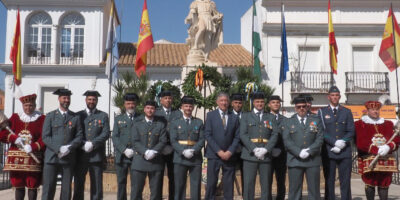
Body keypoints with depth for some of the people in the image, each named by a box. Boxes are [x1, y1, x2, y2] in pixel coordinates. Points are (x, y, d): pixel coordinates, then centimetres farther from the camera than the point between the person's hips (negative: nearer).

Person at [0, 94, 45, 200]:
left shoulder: (41, 119, 3)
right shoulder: (14, 117, 12)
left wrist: (33, 147, -22)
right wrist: (14, 138, -11)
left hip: (33, 159, -2)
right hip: (16, 159, 3)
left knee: (32, 186, 1)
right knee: (18, 186, 9)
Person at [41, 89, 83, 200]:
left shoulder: (75, 117, 12)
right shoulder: (50, 116, 8)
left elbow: (79, 136, 6)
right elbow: (45, 137, 0)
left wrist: (69, 147, -11)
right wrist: (58, 149, -13)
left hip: (69, 158, 1)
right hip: (52, 157, -1)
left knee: (66, 189, 3)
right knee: (48, 188, -5)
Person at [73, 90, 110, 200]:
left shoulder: (103, 116, 9)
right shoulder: (78, 115, 12)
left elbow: (106, 134, -2)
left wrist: (92, 144, -14)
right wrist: (83, 145, -12)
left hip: (97, 156, -1)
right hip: (80, 156, 1)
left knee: (96, 185, 1)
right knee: (78, 184, 4)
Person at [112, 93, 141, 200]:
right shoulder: (118, 118, 13)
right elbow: (115, 137, 4)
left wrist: (135, 151, -11)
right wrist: (124, 150, -9)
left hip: (136, 156, -1)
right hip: (121, 156, 2)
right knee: (121, 183, 5)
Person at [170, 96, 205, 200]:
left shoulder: (199, 122, 13)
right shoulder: (175, 123, 10)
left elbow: (202, 139, 3)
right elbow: (173, 141, 0)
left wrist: (193, 151, -13)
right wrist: (183, 151, -15)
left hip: (196, 158, 1)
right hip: (180, 158, -1)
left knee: (196, 186, 1)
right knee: (180, 186, 2)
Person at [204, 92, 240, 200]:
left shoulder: (234, 117, 11)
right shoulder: (210, 115, 4)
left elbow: (236, 137, 7)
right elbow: (208, 135, -3)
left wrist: (230, 152, -7)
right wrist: (219, 151, -10)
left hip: (229, 155, 2)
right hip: (214, 155, -2)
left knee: (229, 183, 4)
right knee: (211, 183, -1)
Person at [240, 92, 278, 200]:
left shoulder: (271, 117, 16)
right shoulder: (246, 116, 11)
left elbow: (275, 135, 5)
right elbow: (243, 135, 0)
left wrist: (266, 149, -10)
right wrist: (254, 149, -12)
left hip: (265, 155, 2)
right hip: (250, 155, -1)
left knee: (266, 184, 2)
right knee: (248, 184, -3)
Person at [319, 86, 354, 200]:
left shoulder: (347, 112, 11)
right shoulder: (322, 112, 6)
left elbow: (351, 131, 5)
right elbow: (322, 131, -4)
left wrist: (343, 143, -11)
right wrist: (335, 142, -15)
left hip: (345, 152, 1)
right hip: (328, 152, -1)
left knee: (345, 182, 1)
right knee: (329, 181, 3)